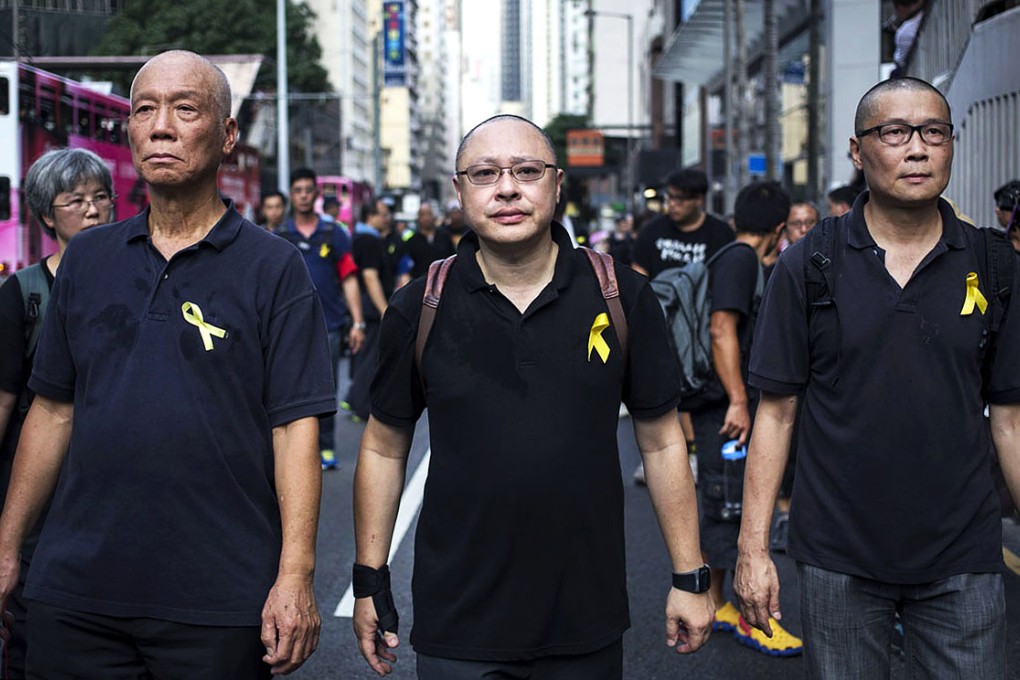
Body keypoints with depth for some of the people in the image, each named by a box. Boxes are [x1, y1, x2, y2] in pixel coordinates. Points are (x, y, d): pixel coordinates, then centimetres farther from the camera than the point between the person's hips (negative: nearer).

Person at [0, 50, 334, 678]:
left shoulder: (274, 267, -3)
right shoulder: (87, 259, 10)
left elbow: (296, 426, -8)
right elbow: (54, 411, 13)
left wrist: (296, 577, -15)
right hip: (75, 592, 4)